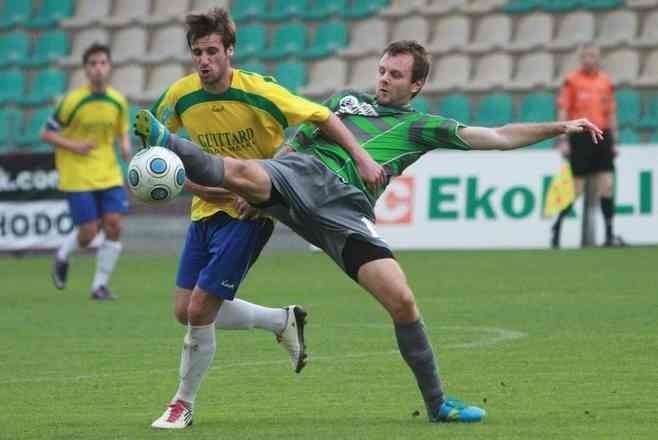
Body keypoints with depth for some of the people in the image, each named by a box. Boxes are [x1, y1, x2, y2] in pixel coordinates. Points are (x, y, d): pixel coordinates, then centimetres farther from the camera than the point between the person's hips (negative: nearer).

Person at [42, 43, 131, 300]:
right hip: (77, 176, -4)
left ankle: (100, 286, 3)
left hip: (109, 174, 4)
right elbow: (46, 134, -4)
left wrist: (126, 146, -6)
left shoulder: (118, 101, 1)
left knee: (114, 225, -9)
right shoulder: (73, 101, -11)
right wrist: (73, 146, -18)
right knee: (89, 232, -6)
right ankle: (63, 256, 29)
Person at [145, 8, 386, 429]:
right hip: (207, 209, 6)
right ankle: (284, 320, 27)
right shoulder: (182, 95, -7)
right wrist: (197, 183, -9)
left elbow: (324, 117, -11)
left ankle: (183, 405, 10)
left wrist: (363, 159, -21)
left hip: (249, 215, -6)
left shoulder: (259, 92, -18)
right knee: (186, 311, 7)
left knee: (199, 312, -11)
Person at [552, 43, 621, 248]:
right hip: (580, 137, -4)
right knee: (575, 189, -1)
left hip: (602, 137, 4)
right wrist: (562, 140, -10)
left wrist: (614, 141, 13)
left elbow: (611, 113, 16)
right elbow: (562, 111, -4)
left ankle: (609, 233, 0)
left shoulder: (605, 82, 11)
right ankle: (557, 227, 15)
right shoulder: (572, 81, -1)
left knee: (607, 185, -3)